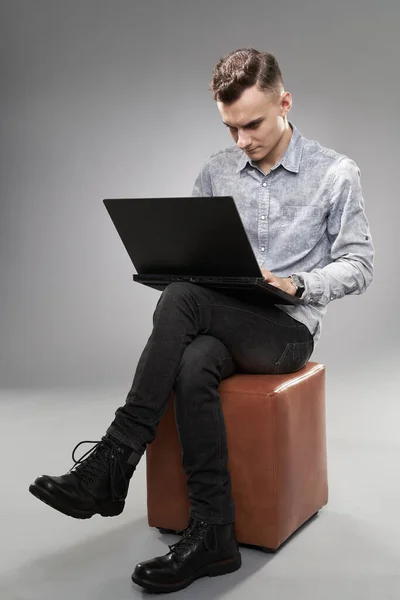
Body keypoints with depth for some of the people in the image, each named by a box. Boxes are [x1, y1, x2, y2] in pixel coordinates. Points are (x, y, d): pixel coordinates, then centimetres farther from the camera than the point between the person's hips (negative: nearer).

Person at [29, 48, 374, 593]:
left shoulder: (336, 174, 0)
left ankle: (113, 462, -28)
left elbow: (359, 267, -1)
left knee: (181, 301, -32)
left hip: (287, 329, -4)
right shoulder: (216, 172, 12)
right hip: (221, 322, 4)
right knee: (192, 368, -35)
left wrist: (294, 284, -18)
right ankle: (212, 535, -26)